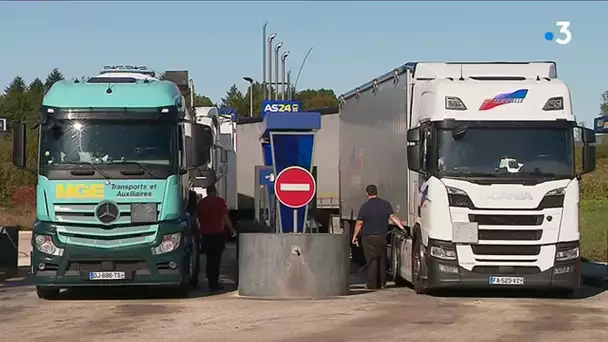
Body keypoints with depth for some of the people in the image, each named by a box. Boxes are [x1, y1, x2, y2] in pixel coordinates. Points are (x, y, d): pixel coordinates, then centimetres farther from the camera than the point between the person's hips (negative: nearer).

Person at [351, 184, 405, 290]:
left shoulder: (365, 206, -7)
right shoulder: (386, 204, 2)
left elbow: (359, 223, -4)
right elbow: (393, 217, -5)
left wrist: (355, 236, 5)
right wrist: (402, 226, -2)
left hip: (368, 237, -3)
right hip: (382, 237, 3)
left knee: (371, 260, -1)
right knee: (382, 260, 14)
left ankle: (372, 284, -4)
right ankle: (382, 283, 17)